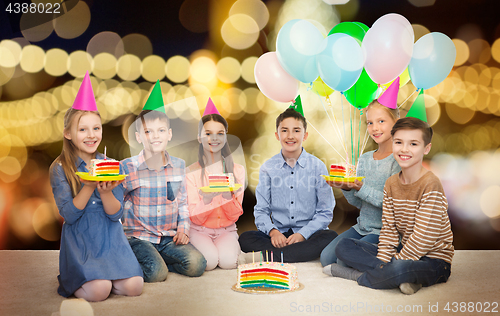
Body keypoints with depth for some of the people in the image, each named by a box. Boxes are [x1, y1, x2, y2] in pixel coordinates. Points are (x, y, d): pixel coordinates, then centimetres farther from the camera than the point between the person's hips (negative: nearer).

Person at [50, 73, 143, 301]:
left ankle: (99, 277, 13)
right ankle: (72, 281, 9)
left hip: (111, 238, 3)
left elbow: (116, 213, -1)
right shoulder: (60, 168, -4)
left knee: (134, 286, -16)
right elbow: (69, 214, -11)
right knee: (99, 291, -24)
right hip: (80, 241, -3)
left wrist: (105, 191, -21)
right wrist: (90, 186, -22)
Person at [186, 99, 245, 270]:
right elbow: (195, 218, -9)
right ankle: (200, 248, 6)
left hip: (226, 230, 1)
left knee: (228, 261, -26)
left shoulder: (237, 170, -1)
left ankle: (234, 247, 7)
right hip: (199, 230, -1)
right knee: (209, 261, -27)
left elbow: (235, 215, -3)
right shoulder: (191, 172, -7)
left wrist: (228, 197, -25)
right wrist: (206, 198, -30)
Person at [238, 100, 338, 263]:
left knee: (330, 238, -32)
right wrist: (272, 231, -15)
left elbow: (325, 212, -1)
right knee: (246, 239, -23)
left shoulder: (317, 166, 1)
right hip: (278, 234, 1)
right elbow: (261, 210, 5)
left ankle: (265, 256, -30)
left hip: (309, 233, 0)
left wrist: (303, 234, -16)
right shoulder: (268, 168, 6)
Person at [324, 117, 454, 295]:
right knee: (343, 246, -1)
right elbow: (389, 230, 3)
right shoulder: (391, 184, 4)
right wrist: (382, 262, -11)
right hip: (403, 253, 8)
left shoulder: (430, 185, -18)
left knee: (398, 270, -41)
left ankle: (359, 276, -11)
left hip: (433, 261, -8)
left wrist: (389, 266, -19)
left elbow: (423, 239, -22)